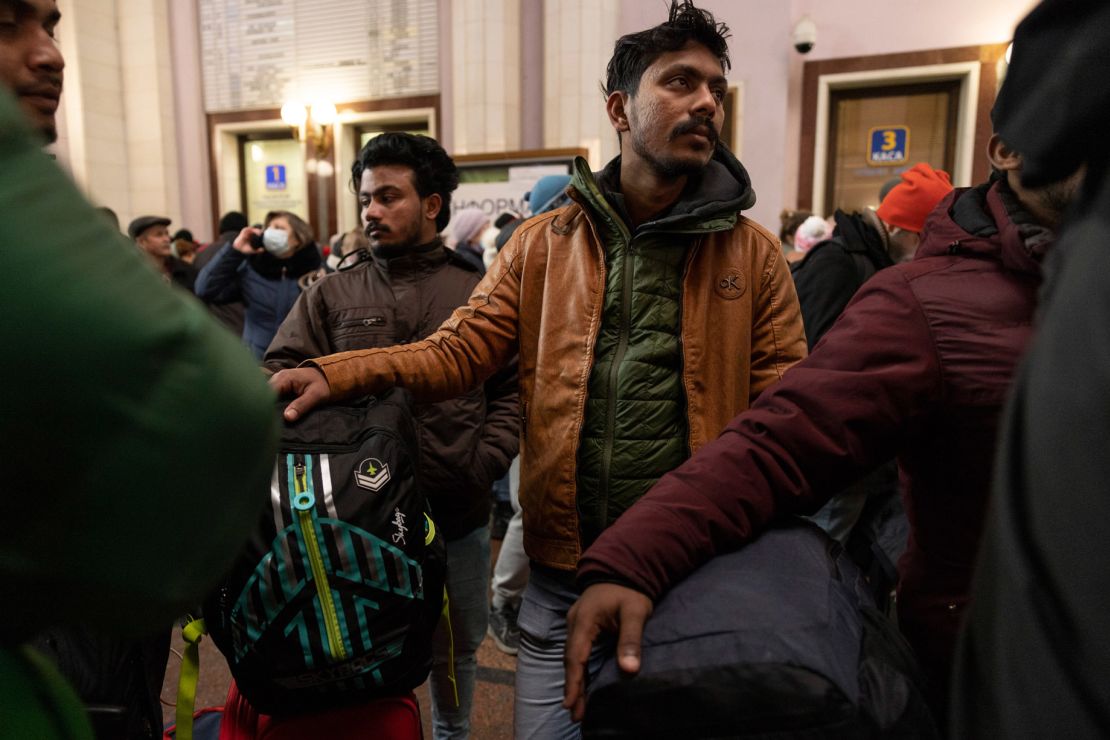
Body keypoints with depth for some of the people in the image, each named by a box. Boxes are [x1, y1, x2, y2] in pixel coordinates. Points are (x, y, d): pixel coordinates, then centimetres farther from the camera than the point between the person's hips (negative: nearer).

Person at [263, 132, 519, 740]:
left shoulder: (478, 293, 4)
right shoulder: (331, 296, 4)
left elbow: (510, 387, 3)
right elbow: (279, 376, -3)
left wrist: (485, 462, -10)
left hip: (458, 514, 1)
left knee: (455, 650, 19)